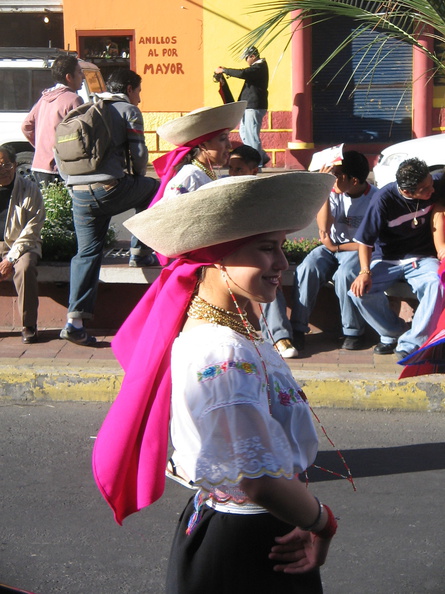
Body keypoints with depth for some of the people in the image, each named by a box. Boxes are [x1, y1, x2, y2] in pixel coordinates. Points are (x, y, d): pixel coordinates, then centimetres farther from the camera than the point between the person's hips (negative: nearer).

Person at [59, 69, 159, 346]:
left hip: (79, 193, 6)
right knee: (154, 188, 23)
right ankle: (139, 249, 26)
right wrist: (138, 177, 18)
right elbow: (139, 153, -3)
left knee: (87, 252, 9)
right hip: (111, 189, -6)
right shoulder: (128, 110, 5)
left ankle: (75, 321, 1)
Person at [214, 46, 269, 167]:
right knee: (244, 133, 15)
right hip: (249, 106, 11)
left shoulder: (259, 67, -16)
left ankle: (257, 164, -3)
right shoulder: (258, 66, 18)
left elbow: (242, 73, -30)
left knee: (252, 135, -8)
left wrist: (223, 70, -20)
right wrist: (226, 70, 13)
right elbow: (245, 74, 25)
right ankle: (262, 157, 20)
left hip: (254, 107, -11)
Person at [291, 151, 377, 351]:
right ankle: (297, 328, -19)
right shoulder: (335, 192, -2)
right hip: (331, 247, 4)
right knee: (307, 269, -25)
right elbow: (324, 227, -15)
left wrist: (337, 247, -10)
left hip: (357, 250, -4)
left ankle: (354, 331, -16)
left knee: (345, 275, -35)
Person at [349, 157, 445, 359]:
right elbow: (365, 240, -11)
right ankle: (394, 333, -1)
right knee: (360, 291, -26)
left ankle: (409, 344, -21)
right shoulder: (384, 199, -19)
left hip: (423, 259, 1)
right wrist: (365, 271, -24)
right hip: (387, 260, -1)